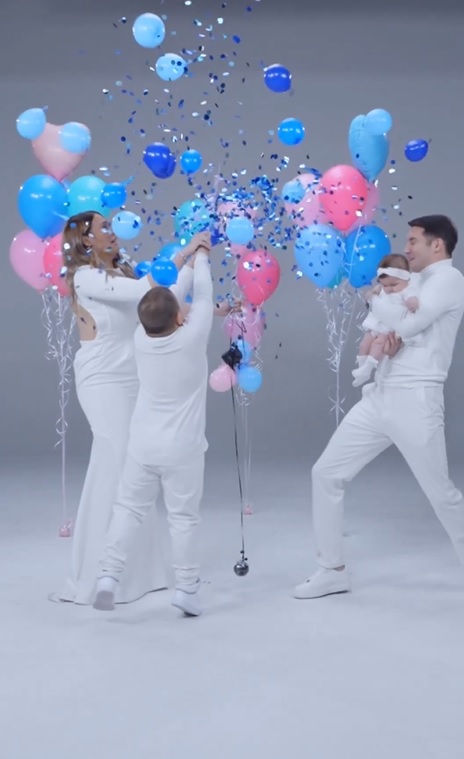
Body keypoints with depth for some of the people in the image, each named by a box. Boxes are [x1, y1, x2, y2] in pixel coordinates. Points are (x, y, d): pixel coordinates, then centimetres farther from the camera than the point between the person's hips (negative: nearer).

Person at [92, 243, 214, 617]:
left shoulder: (141, 338, -6)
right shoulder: (191, 338, -16)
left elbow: (160, 308, 9)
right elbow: (203, 297, -4)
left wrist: (188, 259, 18)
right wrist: (201, 257, 14)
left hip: (143, 445, 3)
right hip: (182, 448, -3)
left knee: (129, 509, 11)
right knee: (184, 517, 5)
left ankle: (109, 575, 4)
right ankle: (187, 588, 9)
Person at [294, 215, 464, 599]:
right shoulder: (421, 283, 22)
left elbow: (403, 325, -18)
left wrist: (376, 297, -1)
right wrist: (387, 339, -5)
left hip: (415, 402, -9)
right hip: (378, 398, 9)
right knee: (327, 473, 4)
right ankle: (334, 571, 12)